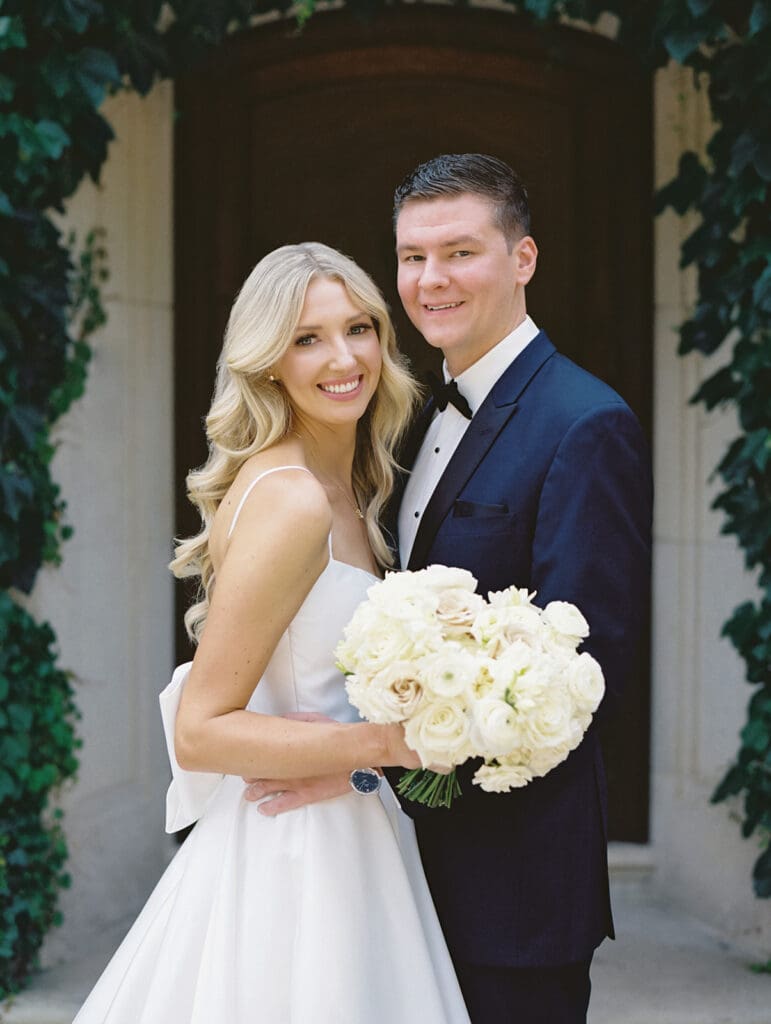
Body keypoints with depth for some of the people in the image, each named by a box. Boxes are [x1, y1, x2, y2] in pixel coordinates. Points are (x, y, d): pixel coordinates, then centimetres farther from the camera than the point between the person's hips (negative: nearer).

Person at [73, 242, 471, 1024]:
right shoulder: (289, 501, -19)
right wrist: (385, 744, -24)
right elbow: (198, 734, -19)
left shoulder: (346, 488, 9)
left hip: (343, 841, 9)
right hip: (291, 862, -9)